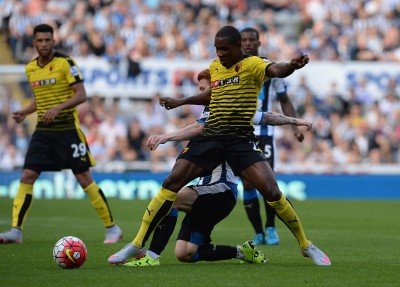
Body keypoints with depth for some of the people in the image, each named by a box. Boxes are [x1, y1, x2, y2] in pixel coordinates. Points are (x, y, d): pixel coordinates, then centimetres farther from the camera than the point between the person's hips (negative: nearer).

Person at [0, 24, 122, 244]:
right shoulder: (31, 68, 10)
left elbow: (81, 95, -12)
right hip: (43, 130, 5)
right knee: (27, 177, -7)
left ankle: (112, 228, 8)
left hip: (68, 129, -5)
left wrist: (58, 108, -25)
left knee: (84, 179, -3)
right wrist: (24, 112, 5)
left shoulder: (65, 63, -9)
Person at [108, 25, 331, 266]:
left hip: (242, 140, -5)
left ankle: (307, 246, 3)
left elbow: (276, 70, -32)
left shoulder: (251, 65, -9)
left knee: (271, 191, -17)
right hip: (210, 137, 5)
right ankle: (137, 245, 1)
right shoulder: (214, 67, 11)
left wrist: (292, 65, -54)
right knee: (171, 183, -6)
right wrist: (181, 102, 32)